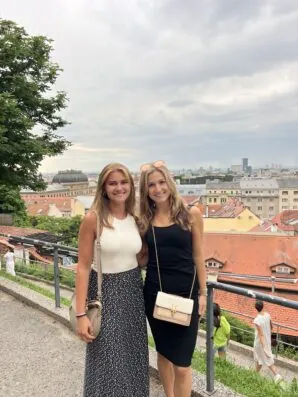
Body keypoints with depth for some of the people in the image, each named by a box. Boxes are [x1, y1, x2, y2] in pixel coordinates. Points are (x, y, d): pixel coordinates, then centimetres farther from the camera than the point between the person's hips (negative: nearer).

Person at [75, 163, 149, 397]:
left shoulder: (137, 219, 1)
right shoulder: (93, 219, -13)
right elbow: (83, 267, -13)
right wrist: (81, 314, -14)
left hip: (133, 290, 4)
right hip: (105, 291, -4)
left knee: (134, 358, 16)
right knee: (108, 361, 7)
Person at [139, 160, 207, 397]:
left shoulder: (191, 214, -5)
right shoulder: (144, 219, 0)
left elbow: (198, 256, 0)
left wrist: (202, 293, 0)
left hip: (186, 294, -2)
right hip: (154, 294, 3)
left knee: (181, 363, 1)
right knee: (163, 353, 20)